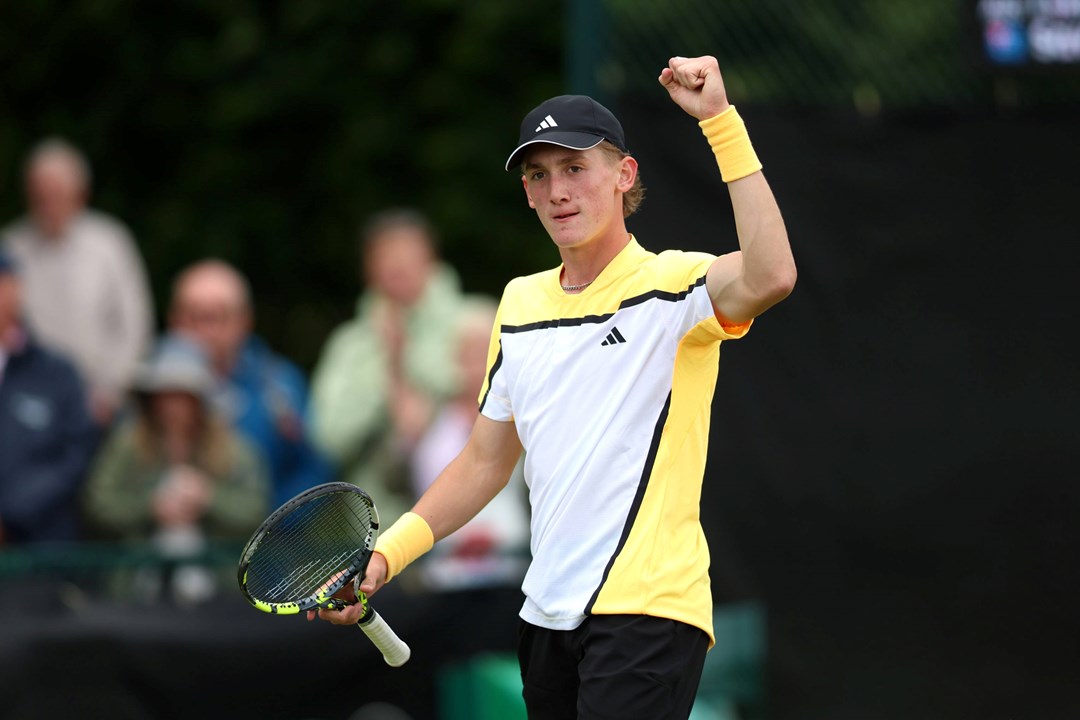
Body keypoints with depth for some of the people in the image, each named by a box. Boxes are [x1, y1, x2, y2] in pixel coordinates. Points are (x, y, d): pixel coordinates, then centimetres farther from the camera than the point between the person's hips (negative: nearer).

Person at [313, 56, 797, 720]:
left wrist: (720, 119, -30)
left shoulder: (672, 284, -6)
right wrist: (386, 555, 11)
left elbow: (770, 277, -29)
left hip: (647, 609, -7)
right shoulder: (520, 303, 14)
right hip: (549, 615, 7)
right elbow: (487, 461, 22)